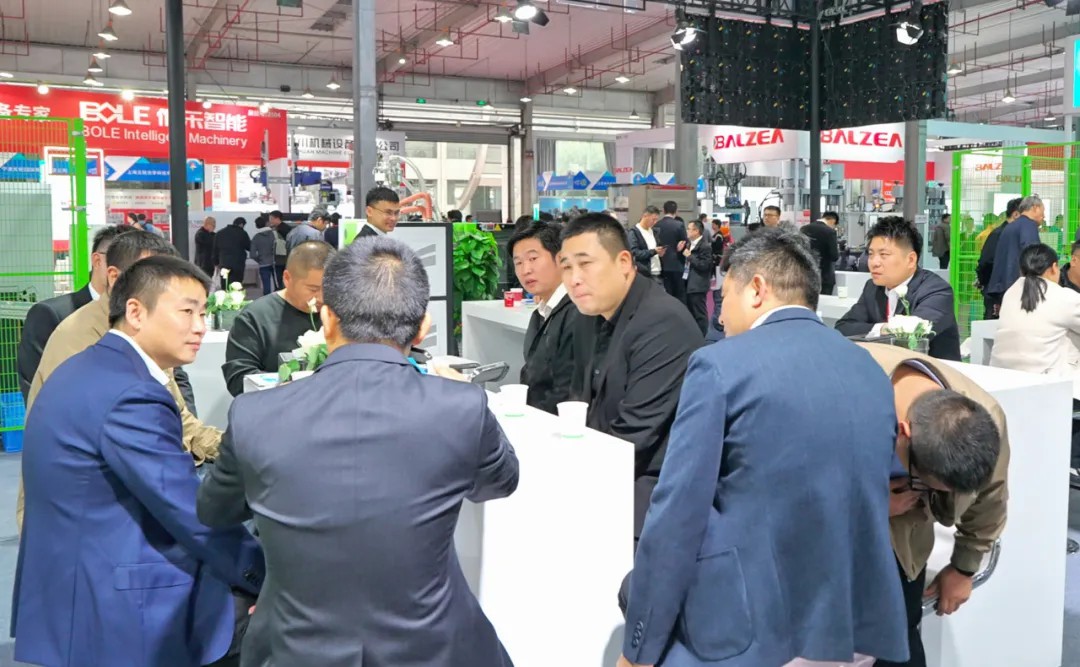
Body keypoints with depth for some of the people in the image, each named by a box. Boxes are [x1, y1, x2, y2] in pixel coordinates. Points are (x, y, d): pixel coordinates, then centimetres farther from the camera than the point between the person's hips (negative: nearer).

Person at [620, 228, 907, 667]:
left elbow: (676, 517, -13)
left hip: (744, 631, -6)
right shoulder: (874, 374, 9)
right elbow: (867, 504, 16)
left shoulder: (720, 365, -10)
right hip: (858, 630, 6)